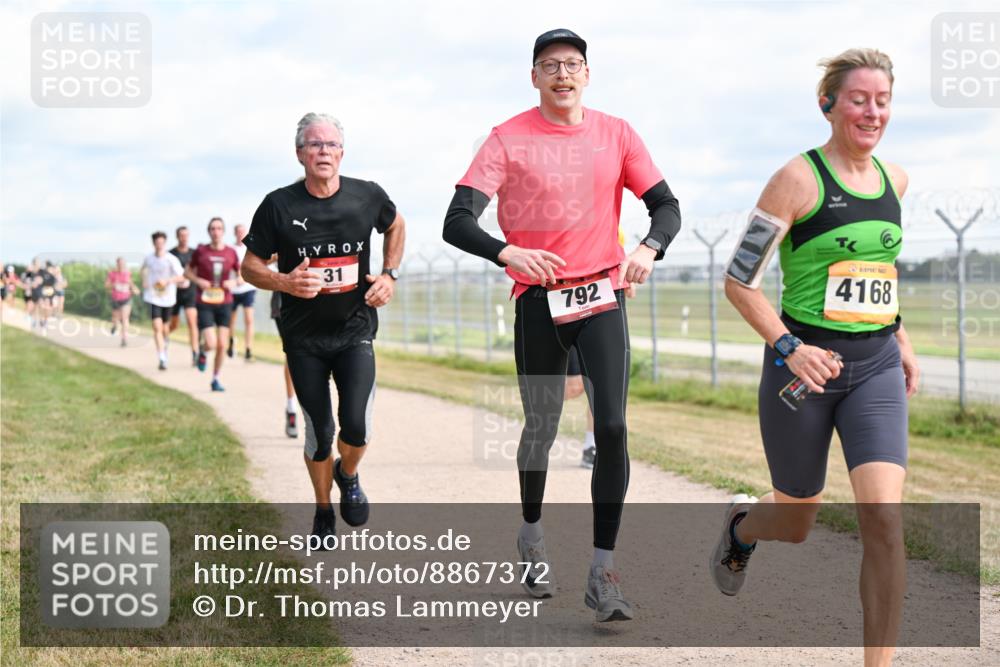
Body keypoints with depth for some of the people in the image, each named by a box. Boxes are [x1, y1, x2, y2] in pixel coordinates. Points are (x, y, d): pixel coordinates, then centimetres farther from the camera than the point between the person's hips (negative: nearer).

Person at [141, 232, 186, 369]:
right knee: (157, 327, -14)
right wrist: (144, 281, 9)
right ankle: (162, 359, -18)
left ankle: (164, 343, 49)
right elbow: (144, 268, 23)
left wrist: (167, 281, -29)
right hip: (153, 297, 0)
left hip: (168, 298, 0)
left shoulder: (171, 260, -13)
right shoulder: (149, 258, -1)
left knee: (164, 327, 16)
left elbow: (181, 276, -18)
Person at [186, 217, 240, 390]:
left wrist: (234, 282, -11)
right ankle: (202, 353, 22)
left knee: (222, 345, 2)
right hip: (205, 304, -2)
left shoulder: (231, 252, 0)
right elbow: (188, 272, 8)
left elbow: (241, 276, 10)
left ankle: (216, 379, 20)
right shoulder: (200, 251, -5)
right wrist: (198, 281, -11)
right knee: (211, 344, -14)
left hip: (225, 304, 2)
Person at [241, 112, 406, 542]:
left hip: (355, 331, 0)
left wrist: (390, 274, 4)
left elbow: (395, 225, 18)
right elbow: (250, 266, -2)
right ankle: (323, 511, 29)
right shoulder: (279, 205, -9)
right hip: (304, 337, 0)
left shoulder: (368, 196, -5)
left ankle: (348, 476, 23)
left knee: (356, 427, -13)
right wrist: (284, 283, -22)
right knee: (319, 433, 5)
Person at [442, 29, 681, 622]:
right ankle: (532, 535, 38)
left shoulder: (616, 133, 4)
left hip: (602, 295, 1)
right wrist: (507, 253, -30)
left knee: (612, 428, -11)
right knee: (541, 428, 10)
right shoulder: (509, 138, -3)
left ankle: (604, 572, -4)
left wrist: (649, 248, -16)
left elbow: (666, 205, 7)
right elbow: (458, 222, -11)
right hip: (538, 298, -1)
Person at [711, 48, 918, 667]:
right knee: (796, 523, 12)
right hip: (804, 367, -4)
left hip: (876, 367, 4)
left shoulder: (894, 178, 7)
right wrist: (789, 348, -21)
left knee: (884, 518, -14)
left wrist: (902, 340, 20)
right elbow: (738, 280, -10)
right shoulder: (799, 178, -10)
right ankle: (740, 524, 50)